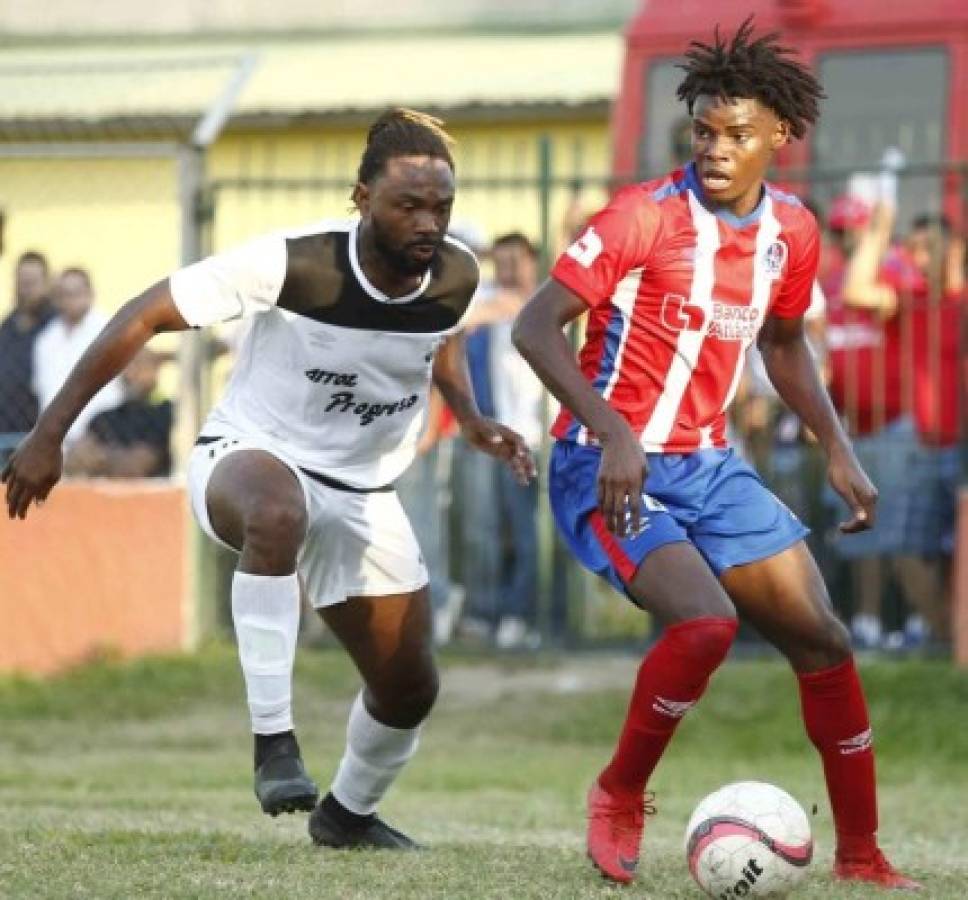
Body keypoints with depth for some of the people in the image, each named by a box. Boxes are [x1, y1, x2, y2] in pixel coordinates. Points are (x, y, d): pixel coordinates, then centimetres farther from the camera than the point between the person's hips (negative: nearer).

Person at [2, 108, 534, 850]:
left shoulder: (456, 276, -11)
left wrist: (472, 420, -2)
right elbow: (145, 316, -20)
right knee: (278, 515, -42)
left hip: (363, 493, 5)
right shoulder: (293, 264, -26)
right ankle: (274, 740, -37)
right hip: (250, 456, -5)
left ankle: (350, 813, 37)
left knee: (410, 689, 6)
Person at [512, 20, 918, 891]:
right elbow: (536, 327, -19)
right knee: (705, 620, -27)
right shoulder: (646, 215, -16)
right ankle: (618, 801, -4)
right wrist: (613, 434, -29)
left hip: (709, 466, 7)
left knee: (820, 636, 1)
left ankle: (861, 855, 13)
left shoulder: (792, 231, 4)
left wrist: (838, 449, 12)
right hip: (613, 467, -7)